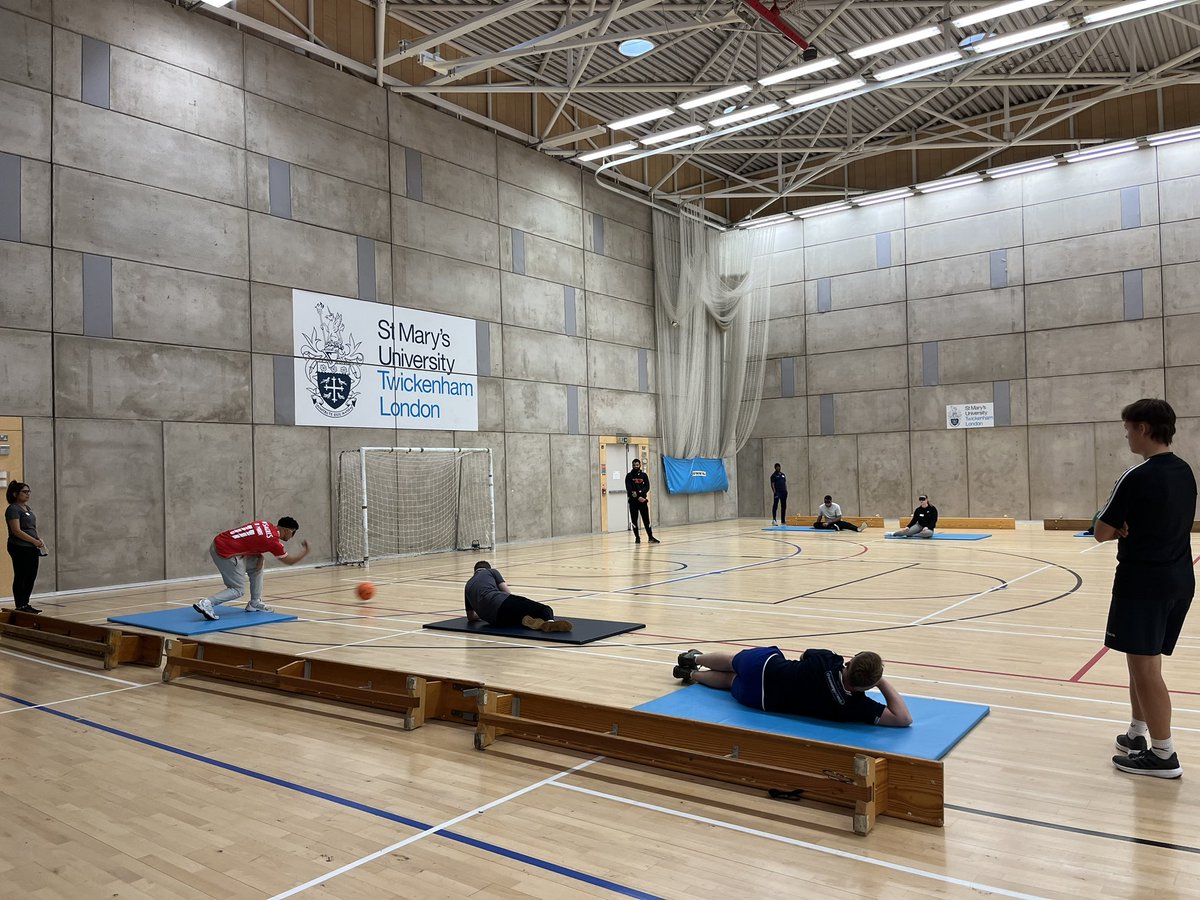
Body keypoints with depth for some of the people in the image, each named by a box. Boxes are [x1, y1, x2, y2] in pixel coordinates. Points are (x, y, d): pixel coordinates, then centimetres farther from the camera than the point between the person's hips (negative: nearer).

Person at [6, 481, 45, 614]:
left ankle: (25, 604, 20)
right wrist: (35, 541, -18)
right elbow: (16, 531, -18)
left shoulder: (27, 508, 16)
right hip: (20, 548, -8)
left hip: (31, 548, 8)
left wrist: (39, 540, 7)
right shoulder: (13, 509, -10)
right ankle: (20, 607, 5)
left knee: (31, 577, 11)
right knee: (20, 578, -1)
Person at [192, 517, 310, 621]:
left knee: (256, 567, 18)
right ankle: (206, 603, -16)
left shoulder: (266, 525, 9)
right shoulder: (274, 541, -11)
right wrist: (305, 552, 17)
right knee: (238, 590, -1)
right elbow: (289, 561, 2)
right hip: (225, 552, -9)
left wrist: (259, 556, 7)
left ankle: (255, 603, 21)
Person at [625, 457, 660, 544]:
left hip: (643, 500, 1)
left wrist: (639, 493, -17)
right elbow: (629, 489, -8)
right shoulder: (629, 476, 2)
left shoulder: (644, 475, 9)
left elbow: (647, 487, 0)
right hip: (633, 501, -1)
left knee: (646, 520, -2)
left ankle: (651, 537, -1)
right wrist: (638, 497, -17)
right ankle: (637, 537, 10)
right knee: (634, 520, 2)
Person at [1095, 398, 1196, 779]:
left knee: (1145, 667, -1)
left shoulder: (1137, 477, -18)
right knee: (1143, 661, 19)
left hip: (1143, 581, -9)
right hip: (1178, 579, 9)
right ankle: (1137, 736, 28)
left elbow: (1102, 533, -13)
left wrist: (1122, 528, 5)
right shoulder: (1184, 472, 8)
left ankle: (1164, 755, 5)